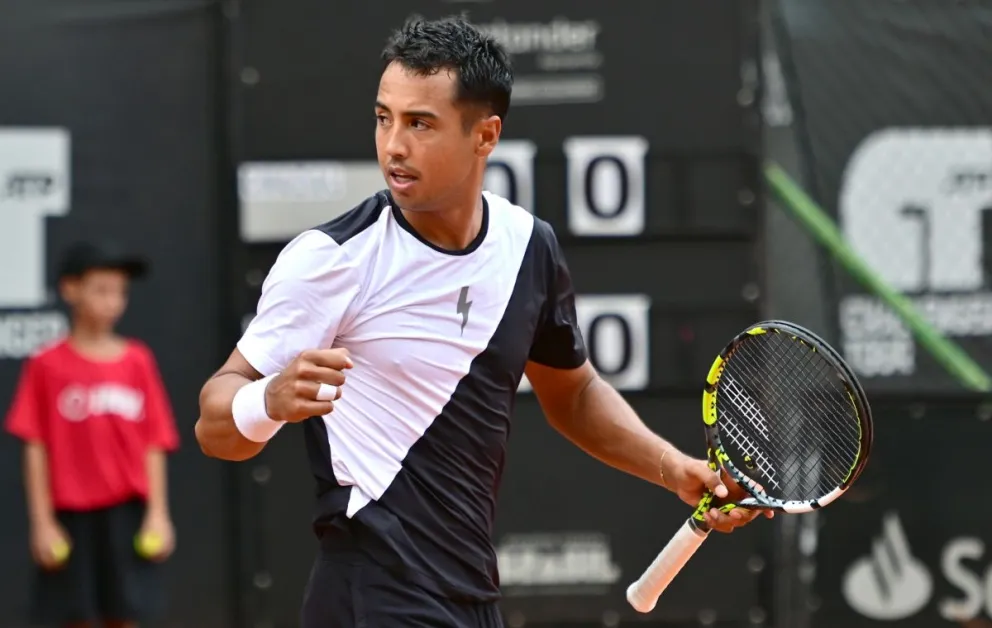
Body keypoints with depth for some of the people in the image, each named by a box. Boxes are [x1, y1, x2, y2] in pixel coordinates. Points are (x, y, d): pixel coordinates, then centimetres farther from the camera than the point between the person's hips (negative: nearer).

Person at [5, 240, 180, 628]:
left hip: (126, 513, 2)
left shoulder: (137, 361, 4)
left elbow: (155, 444, 5)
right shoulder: (47, 366, -3)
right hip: (71, 515, -2)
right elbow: (36, 448, -3)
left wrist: (158, 513, -1)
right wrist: (41, 521, -6)